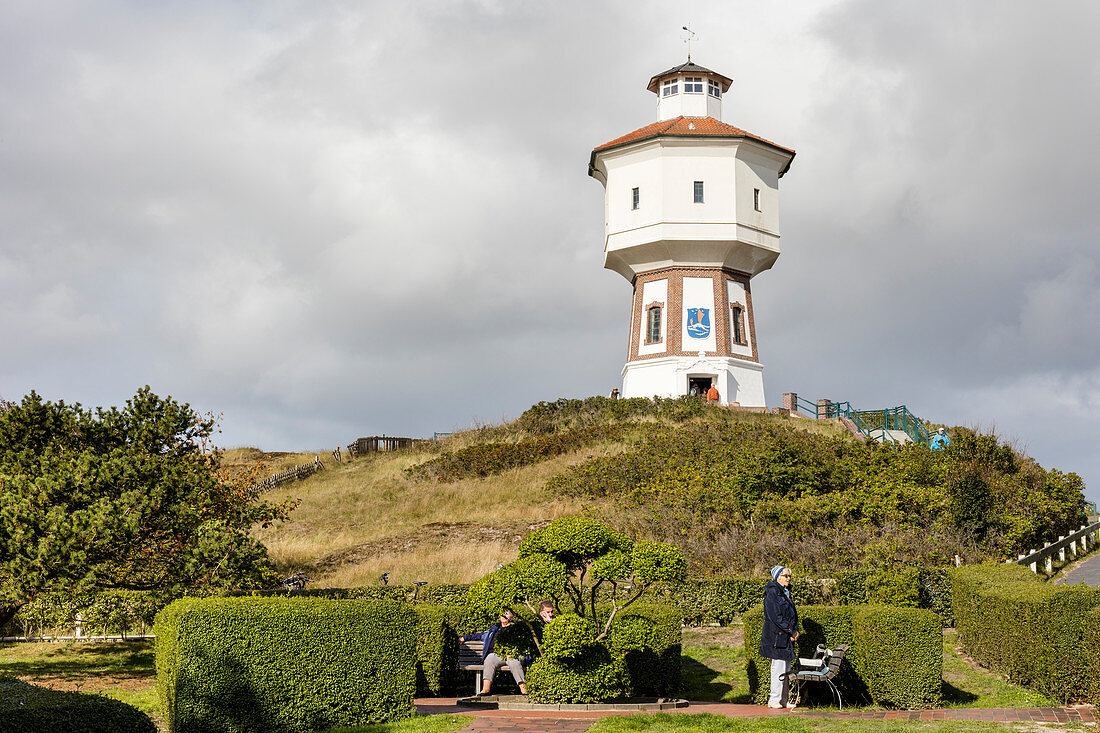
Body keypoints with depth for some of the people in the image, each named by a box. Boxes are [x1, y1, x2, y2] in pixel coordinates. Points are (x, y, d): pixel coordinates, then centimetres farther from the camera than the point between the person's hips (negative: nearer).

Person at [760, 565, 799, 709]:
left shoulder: (786, 593, 18)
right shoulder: (772, 593, -11)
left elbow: (792, 615, 22)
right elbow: (775, 616, -17)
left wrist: (795, 631, 5)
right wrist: (791, 631, -14)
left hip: (787, 637, 9)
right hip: (776, 636, -9)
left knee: (785, 670, 9)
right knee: (779, 668, -8)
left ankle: (783, 700, 13)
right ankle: (774, 700, -3)